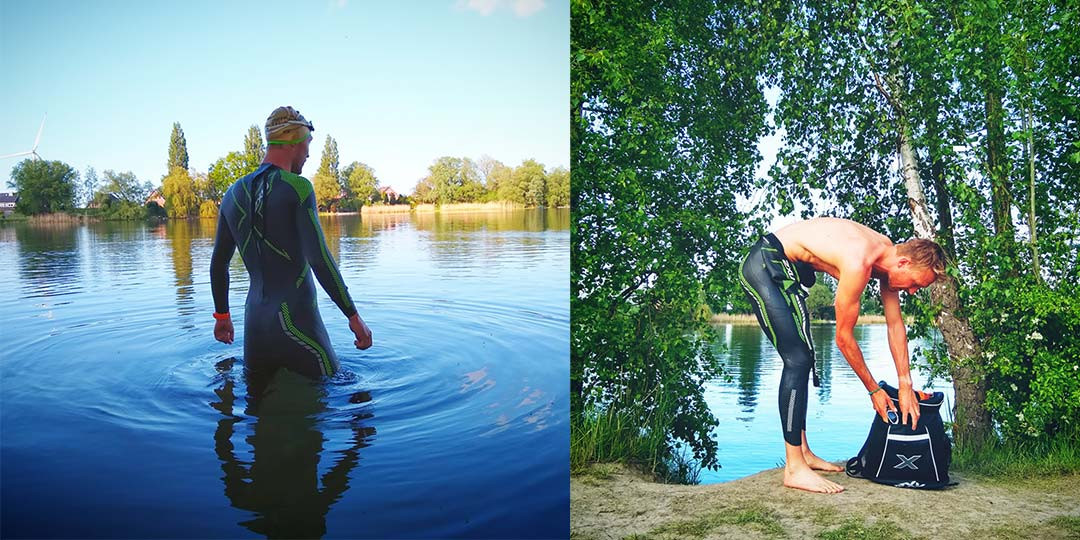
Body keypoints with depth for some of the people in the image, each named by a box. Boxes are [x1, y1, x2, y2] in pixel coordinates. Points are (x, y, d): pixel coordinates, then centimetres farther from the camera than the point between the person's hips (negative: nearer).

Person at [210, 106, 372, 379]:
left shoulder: (233, 194, 11)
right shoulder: (297, 187, -10)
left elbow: (218, 265, 19)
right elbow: (319, 259, -18)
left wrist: (221, 315, 31)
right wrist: (353, 315, -13)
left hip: (254, 323, 7)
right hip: (297, 324, -7)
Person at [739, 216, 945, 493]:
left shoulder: (888, 253, -1)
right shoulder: (860, 263, -27)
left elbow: (895, 325, 7)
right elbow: (843, 337, -17)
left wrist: (906, 385, 7)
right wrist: (874, 390, -6)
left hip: (786, 269, 11)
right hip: (763, 265, -11)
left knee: (801, 360, 12)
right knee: (797, 361, -15)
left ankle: (802, 452, 21)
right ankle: (794, 469, -13)